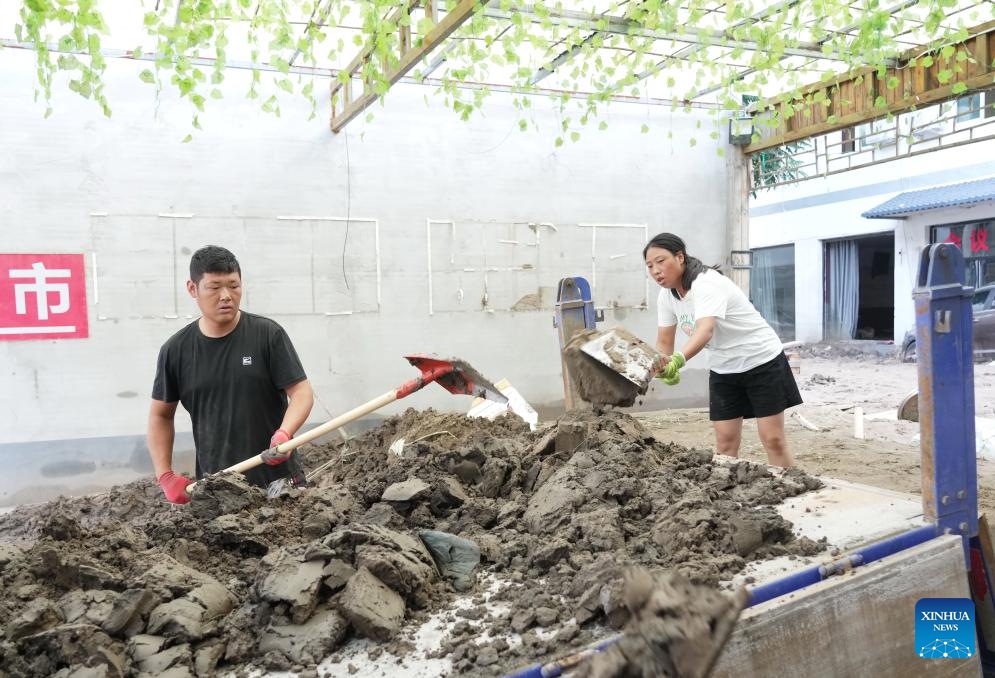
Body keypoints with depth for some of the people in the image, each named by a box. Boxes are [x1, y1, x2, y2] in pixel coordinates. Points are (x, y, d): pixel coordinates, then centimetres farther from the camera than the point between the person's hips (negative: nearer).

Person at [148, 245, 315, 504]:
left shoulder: (268, 334, -5)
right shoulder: (176, 350, 3)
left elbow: (302, 392, -6)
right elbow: (161, 415, 13)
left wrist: (284, 433, -24)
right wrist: (165, 476, 4)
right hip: (213, 485, 2)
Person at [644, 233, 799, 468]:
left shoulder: (706, 283, -29)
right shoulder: (666, 296, -5)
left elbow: (705, 330, -47)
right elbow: (664, 342, -2)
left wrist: (678, 360, -64)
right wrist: (665, 367, -25)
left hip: (762, 361, -7)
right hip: (723, 370, 7)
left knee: (773, 439, -6)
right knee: (725, 442, 3)